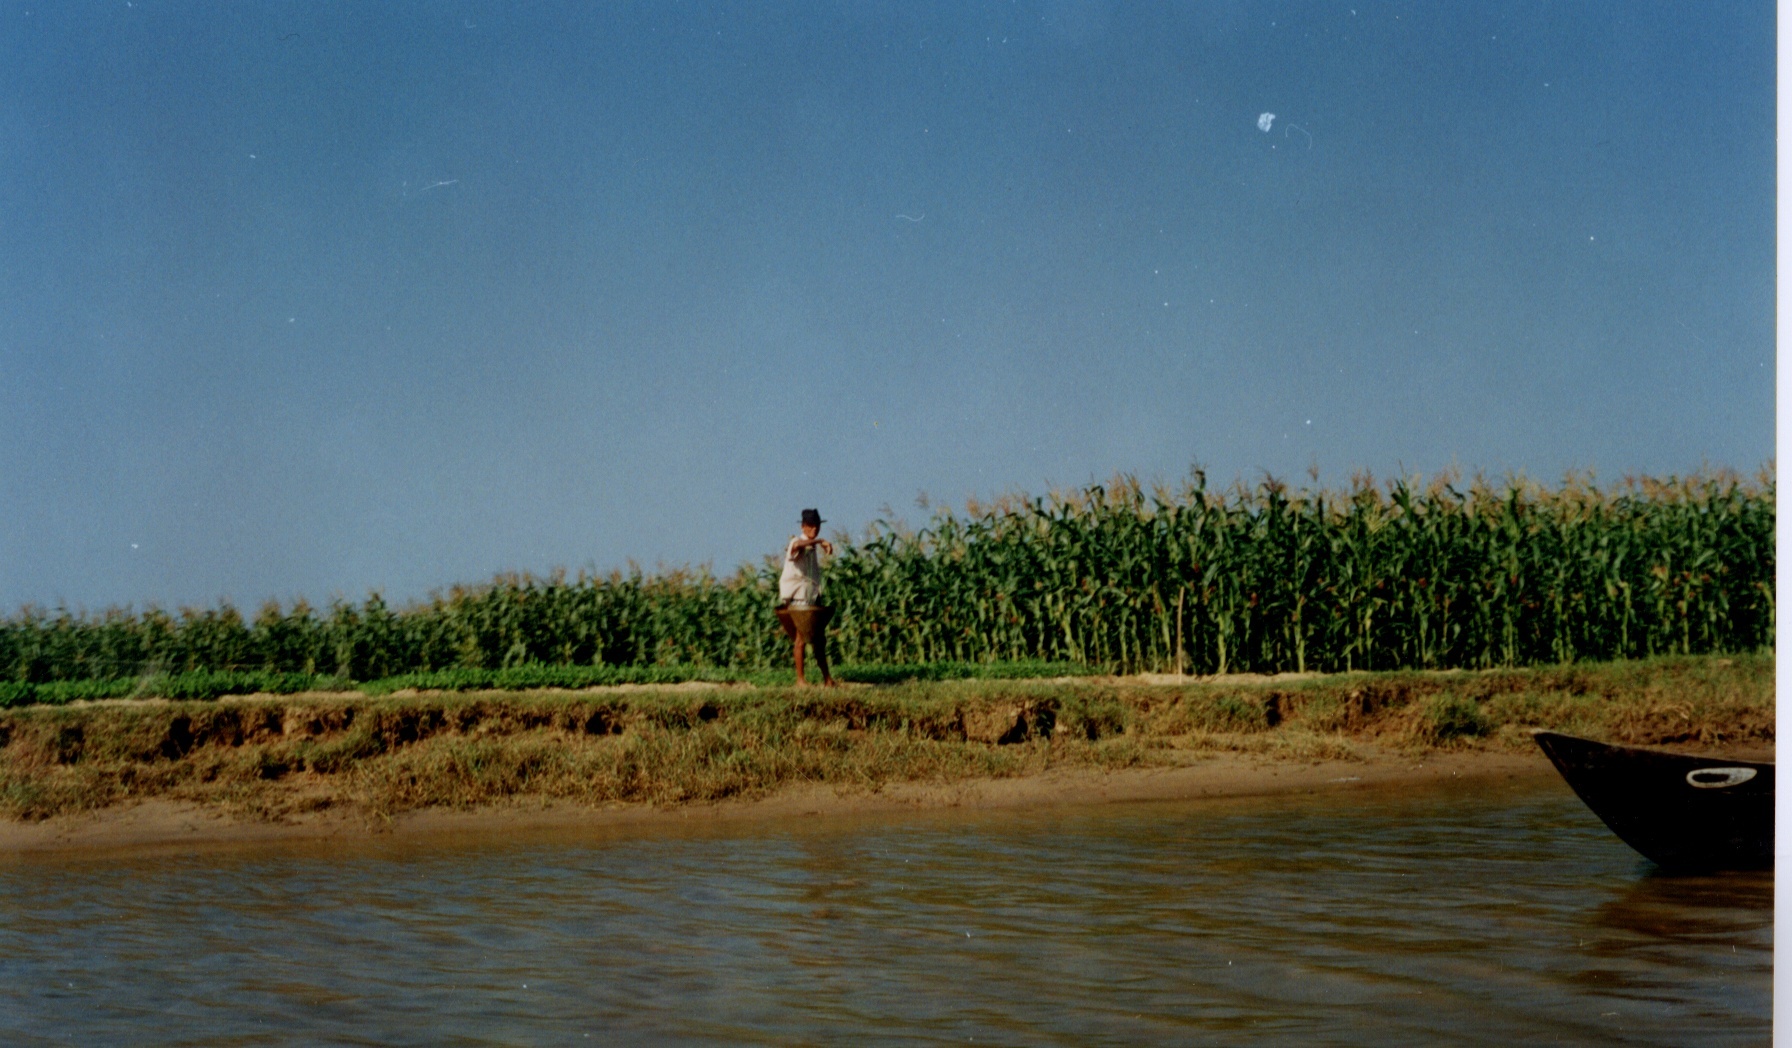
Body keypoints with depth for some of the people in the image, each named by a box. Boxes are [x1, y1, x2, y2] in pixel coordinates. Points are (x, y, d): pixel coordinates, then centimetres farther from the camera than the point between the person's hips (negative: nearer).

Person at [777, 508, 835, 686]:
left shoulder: (815, 546, 16)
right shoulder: (797, 542, -12)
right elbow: (796, 546, -40)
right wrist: (820, 541, -50)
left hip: (813, 597, 8)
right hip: (799, 598, -8)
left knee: (819, 638, 12)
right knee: (802, 637, -9)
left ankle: (827, 678, 19)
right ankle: (800, 680, -4)